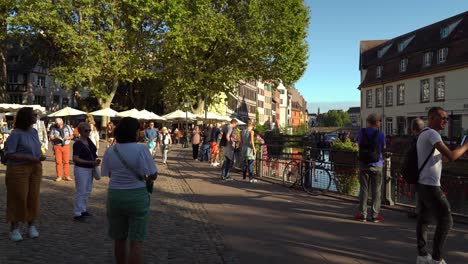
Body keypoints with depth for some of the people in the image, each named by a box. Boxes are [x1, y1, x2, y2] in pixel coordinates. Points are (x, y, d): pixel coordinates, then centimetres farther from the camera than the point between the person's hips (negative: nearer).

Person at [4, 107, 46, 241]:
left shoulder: (34, 131, 8)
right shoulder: (16, 134, -13)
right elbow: (8, 154, -17)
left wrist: (41, 155, -1)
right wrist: (28, 158, -23)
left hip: (35, 168, 6)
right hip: (18, 169, -6)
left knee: (33, 197, 10)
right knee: (18, 198, 0)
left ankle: (32, 226, 23)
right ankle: (14, 228, 14)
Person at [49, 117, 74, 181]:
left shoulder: (67, 127, 5)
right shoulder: (53, 129, 1)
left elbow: (71, 136, 10)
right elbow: (51, 138, 3)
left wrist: (67, 137, -10)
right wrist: (55, 138, -17)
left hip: (66, 146, 1)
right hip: (57, 146, -1)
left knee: (66, 161, 1)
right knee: (58, 162, -1)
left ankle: (67, 176, 8)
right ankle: (59, 176, 8)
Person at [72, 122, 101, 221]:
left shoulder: (89, 140, 6)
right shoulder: (77, 144, -16)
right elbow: (76, 159, -22)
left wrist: (95, 161, 0)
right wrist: (91, 162, -25)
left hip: (89, 169, 8)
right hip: (81, 169, -8)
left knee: (87, 190, 17)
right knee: (81, 192, -2)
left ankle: (83, 210, 31)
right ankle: (77, 213, 8)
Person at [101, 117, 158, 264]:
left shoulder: (110, 151, -2)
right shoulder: (141, 149, -14)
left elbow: (109, 174, 7)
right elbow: (153, 175, -12)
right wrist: (148, 178, 10)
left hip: (115, 197, 4)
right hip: (137, 197, -4)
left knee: (119, 239, 20)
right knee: (136, 242, 4)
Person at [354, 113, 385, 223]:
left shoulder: (361, 132, -2)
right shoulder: (380, 134, -9)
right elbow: (383, 148, 1)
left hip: (363, 164, 2)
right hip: (376, 165, -2)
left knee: (363, 189, 8)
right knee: (376, 190, 7)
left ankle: (362, 214, 11)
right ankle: (375, 215, 11)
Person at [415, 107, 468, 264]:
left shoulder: (423, 135, 16)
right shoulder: (432, 133, -15)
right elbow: (451, 156, -22)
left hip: (422, 184, 10)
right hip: (430, 186, -10)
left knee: (424, 219, 13)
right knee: (446, 220, -3)